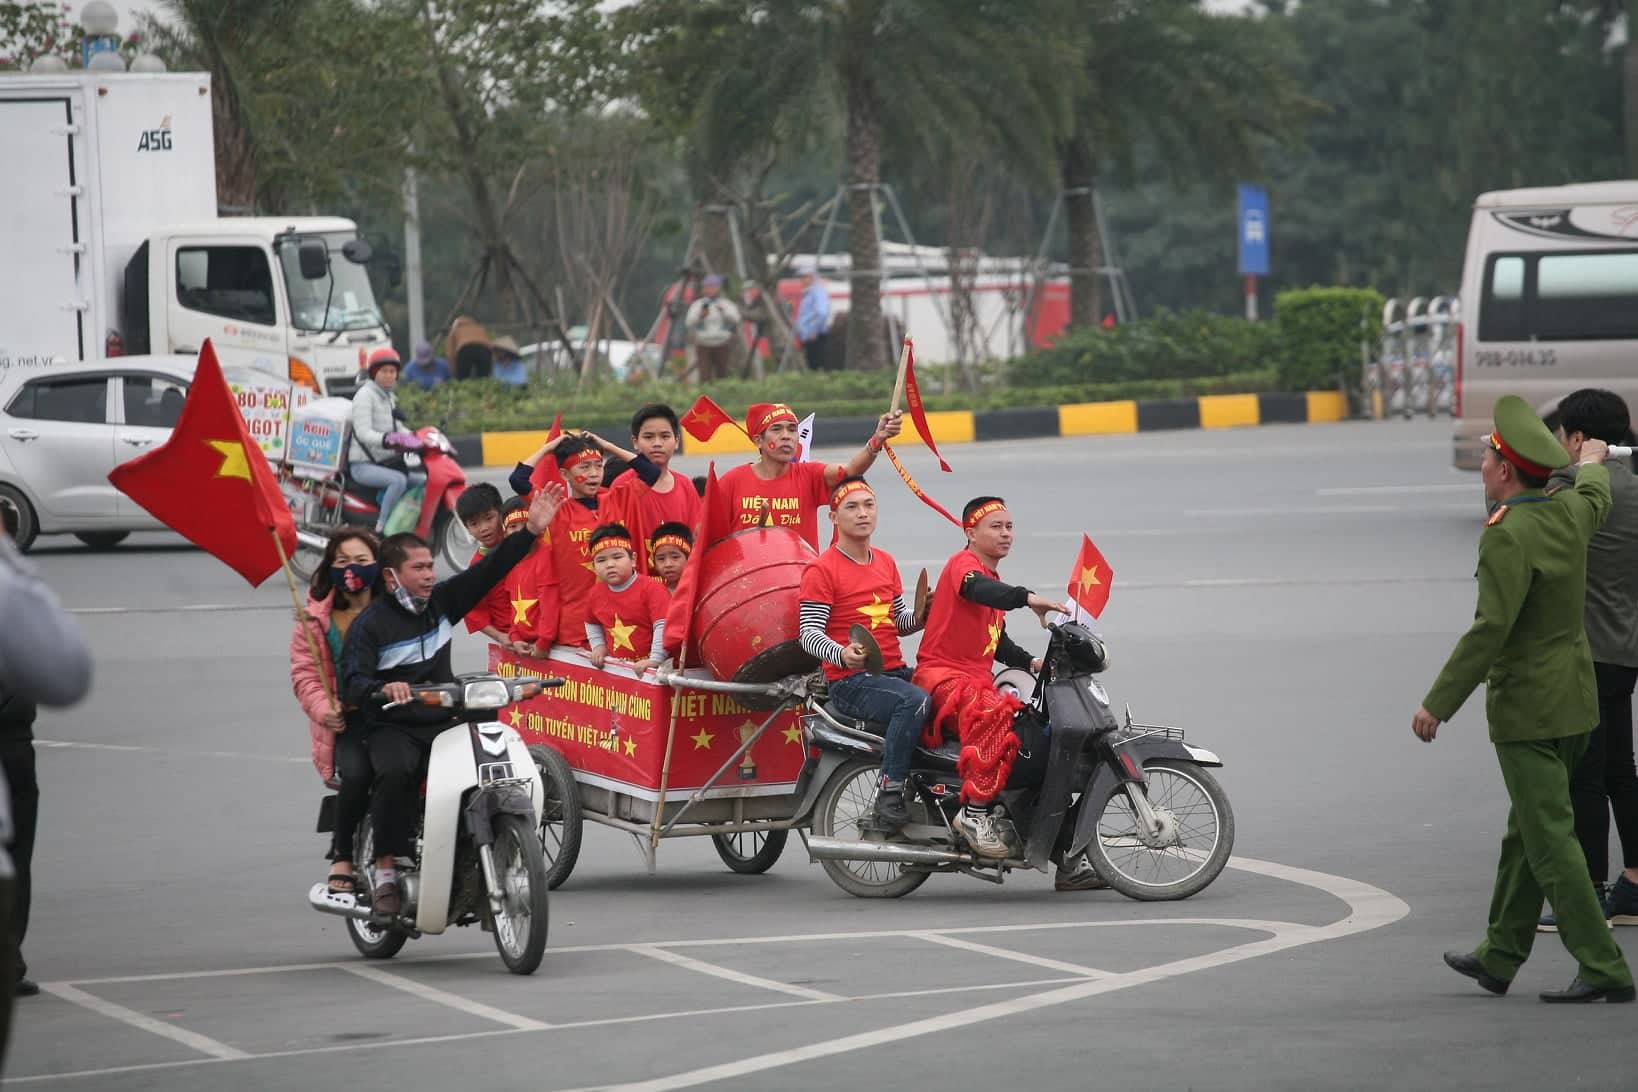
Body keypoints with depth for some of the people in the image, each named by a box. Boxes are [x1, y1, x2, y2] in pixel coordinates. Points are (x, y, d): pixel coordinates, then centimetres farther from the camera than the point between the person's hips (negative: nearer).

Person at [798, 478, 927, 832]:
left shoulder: (886, 563, 18)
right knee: (915, 701, -33)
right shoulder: (821, 570, -5)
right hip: (849, 682, -8)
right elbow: (809, 633, -13)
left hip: (895, 671, 8)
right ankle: (888, 796, -30)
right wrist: (842, 654, -33)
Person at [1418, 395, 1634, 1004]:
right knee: (1526, 832, 17)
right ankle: (1499, 957, 25)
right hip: (1574, 699, 9)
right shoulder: (1569, 514, 4)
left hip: (1526, 708, -9)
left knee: (1549, 838, -7)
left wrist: (1438, 703, -21)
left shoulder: (1508, 536, -20)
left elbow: (1491, 628, -25)